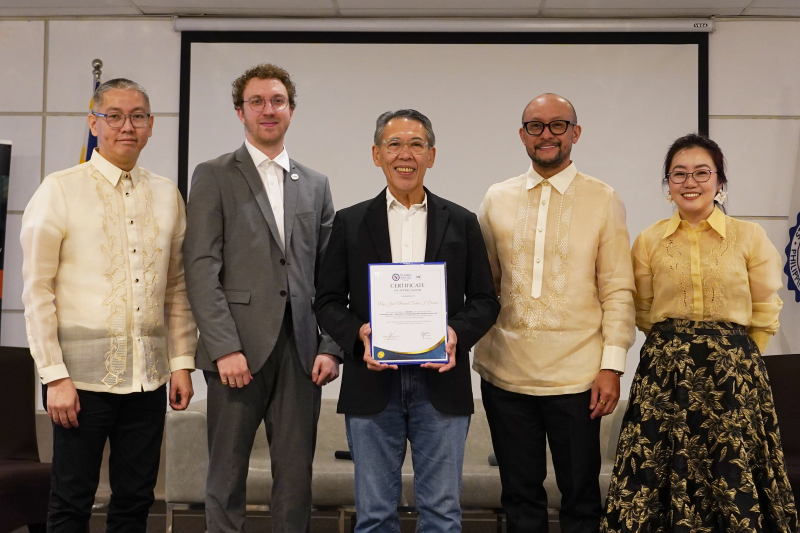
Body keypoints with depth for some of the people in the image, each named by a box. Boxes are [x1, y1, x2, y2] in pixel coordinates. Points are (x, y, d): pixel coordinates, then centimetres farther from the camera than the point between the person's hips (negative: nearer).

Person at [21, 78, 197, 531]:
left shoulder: (167, 195, 10)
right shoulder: (60, 191, -2)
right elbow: (37, 290, -4)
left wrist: (183, 363, 7)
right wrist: (54, 375, -9)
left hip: (149, 375, 4)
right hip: (82, 374, -3)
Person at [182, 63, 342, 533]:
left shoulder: (316, 185, 14)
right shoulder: (214, 177, 3)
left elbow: (327, 276, 11)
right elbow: (202, 269, -5)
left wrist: (330, 347, 2)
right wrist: (224, 347, -13)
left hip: (301, 351, 3)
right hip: (238, 348, -3)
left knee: (296, 477, 7)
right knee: (228, 476, 5)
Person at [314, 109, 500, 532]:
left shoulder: (461, 223, 8)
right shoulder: (350, 223, 7)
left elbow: (484, 300, 8)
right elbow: (327, 301, 7)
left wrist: (457, 333, -12)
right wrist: (358, 334, -12)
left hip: (441, 382, 0)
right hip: (372, 383, 0)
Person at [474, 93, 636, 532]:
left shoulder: (603, 200, 0)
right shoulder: (497, 199, 7)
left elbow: (618, 291, -1)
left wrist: (612, 367, -7)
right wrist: (479, 356, 5)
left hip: (576, 377, -2)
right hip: (505, 374, 2)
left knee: (581, 496, 9)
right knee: (520, 496, 13)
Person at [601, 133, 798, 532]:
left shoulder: (750, 237, 1)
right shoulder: (649, 241, 4)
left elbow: (765, 315, 5)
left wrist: (736, 358, 7)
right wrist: (674, 349, 9)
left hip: (733, 376, -1)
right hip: (664, 373, 1)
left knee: (733, 480, 1)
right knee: (663, 480, 2)